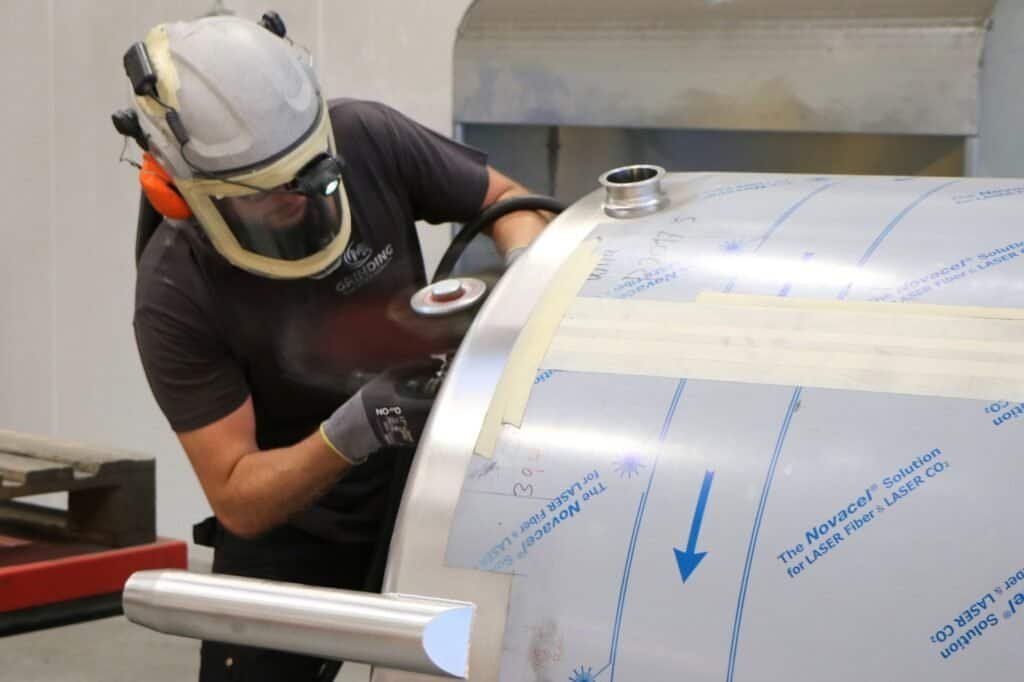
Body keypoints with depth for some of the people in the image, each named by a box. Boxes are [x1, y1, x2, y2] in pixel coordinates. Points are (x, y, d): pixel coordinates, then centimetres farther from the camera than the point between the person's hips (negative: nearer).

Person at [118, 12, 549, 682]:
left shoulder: (369, 141, -19)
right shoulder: (175, 297, -25)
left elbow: (505, 198, 1)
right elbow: (238, 501, -23)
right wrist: (352, 431, -38)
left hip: (426, 487, 2)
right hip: (290, 525, -2)